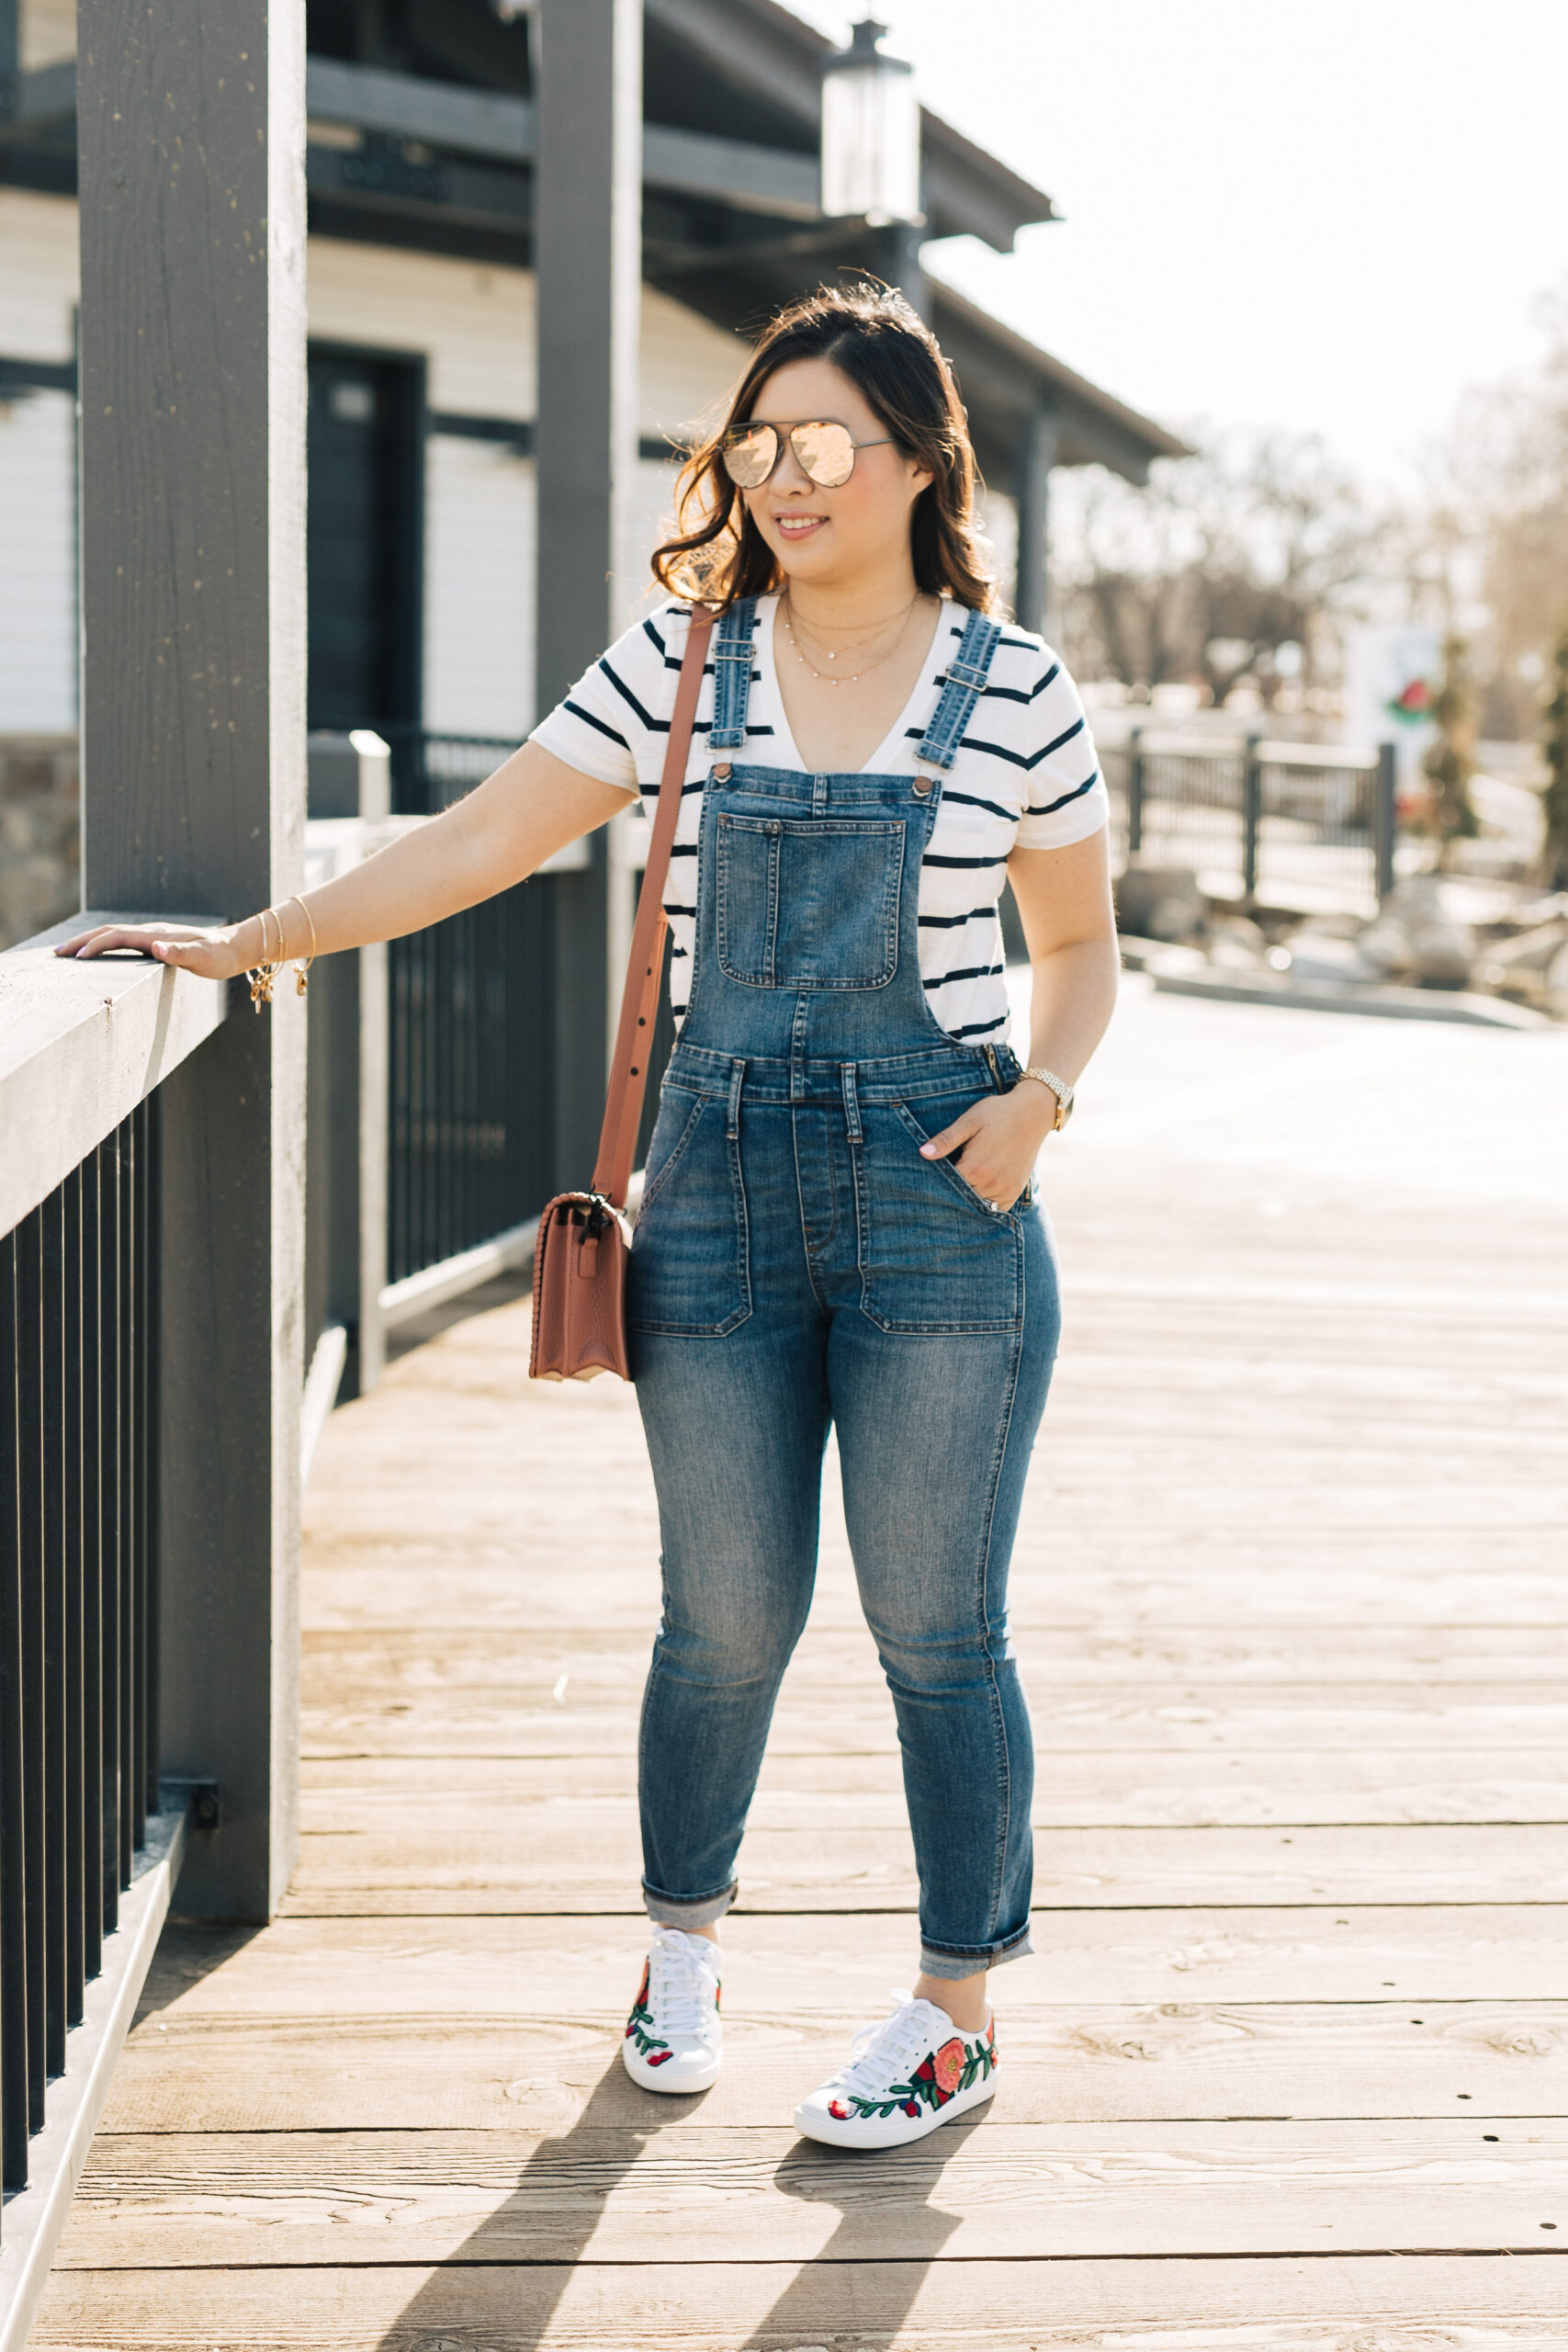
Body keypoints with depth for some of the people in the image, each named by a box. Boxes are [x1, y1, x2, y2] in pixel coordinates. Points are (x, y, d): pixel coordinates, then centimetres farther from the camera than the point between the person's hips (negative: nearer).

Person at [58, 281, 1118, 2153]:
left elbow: (1077, 945, 11)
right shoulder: (682, 660, 3)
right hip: (722, 1176, 1)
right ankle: (680, 1946, 34)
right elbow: (475, 844, 2)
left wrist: (1041, 1092, -6)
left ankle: (955, 2012, 22)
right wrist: (251, 943, -2)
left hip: (938, 1192, -1)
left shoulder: (1012, 684, 1)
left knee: (936, 1627, 4)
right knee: (725, 1616, 9)